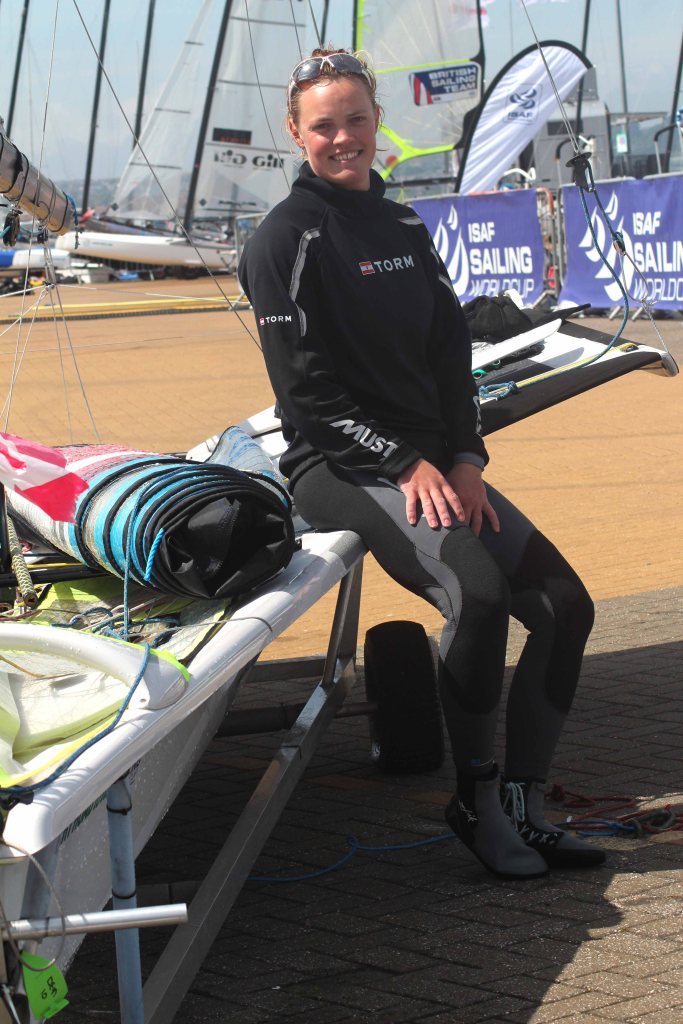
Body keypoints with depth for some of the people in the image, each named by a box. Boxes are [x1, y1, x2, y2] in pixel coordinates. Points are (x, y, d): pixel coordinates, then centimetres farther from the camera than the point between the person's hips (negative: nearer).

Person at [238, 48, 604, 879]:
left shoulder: (404, 228, 16)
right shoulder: (285, 240, -5)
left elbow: (451, 354, 13)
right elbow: (308, 390, -11)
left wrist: (464, 459, -2)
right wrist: (404, 464, -17)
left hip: (432, 462, 8)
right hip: (340, 468, -7)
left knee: (565, 605, -6)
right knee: (476, 593, -31)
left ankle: (522, 808, 0)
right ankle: (474, 797, -15)